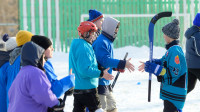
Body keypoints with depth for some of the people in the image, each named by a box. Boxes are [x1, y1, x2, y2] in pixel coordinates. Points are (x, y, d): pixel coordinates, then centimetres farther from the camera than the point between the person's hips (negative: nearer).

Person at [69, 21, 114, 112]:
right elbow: (85, 70, -25)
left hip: (76, 88, 10)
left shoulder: (76, 45, 14)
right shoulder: (84, 48, -18)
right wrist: (101, 74, -18)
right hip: (87, 87, -10)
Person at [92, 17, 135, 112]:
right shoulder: (101, 42, -18)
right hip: (99, 82, -11)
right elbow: (105, 60, -26)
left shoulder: (108, 41, 15)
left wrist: (118, 67, 7)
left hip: (106, 82, 11)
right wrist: (123, 64, -26)